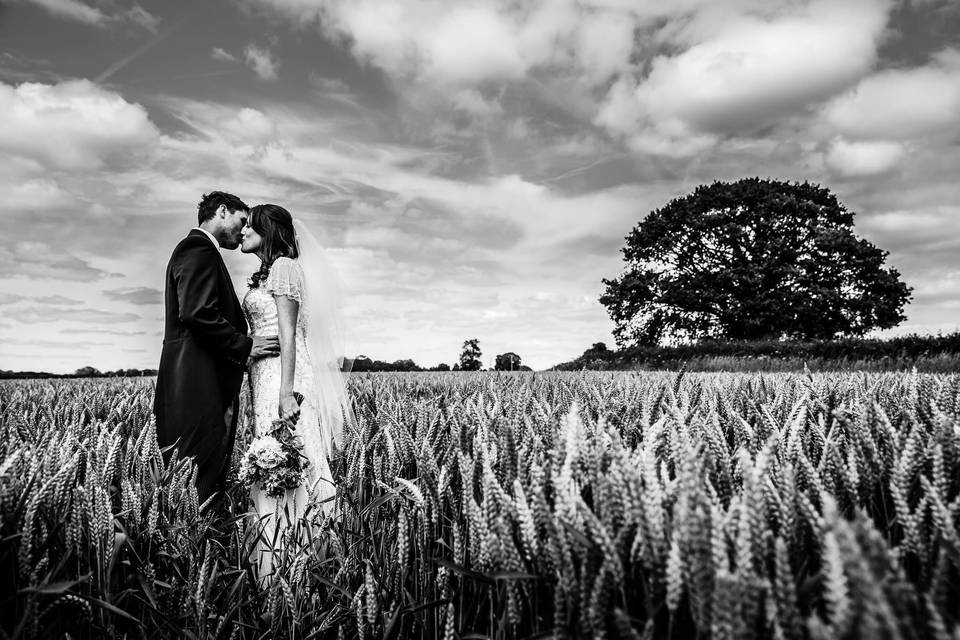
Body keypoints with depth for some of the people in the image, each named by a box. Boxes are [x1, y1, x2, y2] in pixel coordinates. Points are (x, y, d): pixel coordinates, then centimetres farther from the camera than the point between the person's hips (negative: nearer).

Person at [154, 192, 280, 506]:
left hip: (208, 389, 10)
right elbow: (197, 313, -19)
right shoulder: (199, 248, -6)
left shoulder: (199, 250, 25)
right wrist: (246, 346, -11)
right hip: (198, 388, -10)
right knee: (197, 487, -8)